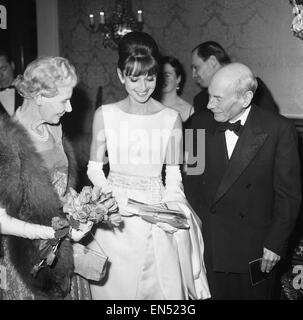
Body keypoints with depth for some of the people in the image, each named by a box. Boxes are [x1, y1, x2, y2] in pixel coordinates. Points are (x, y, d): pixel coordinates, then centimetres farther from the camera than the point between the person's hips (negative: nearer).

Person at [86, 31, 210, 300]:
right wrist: (114, 197, -13)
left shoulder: (171, 118, -4)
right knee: (114, 285, 12)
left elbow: (173, 175, 2)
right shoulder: (105, 115, -3)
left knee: (161, 286, 8)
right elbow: (94, 168, 3)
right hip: (114, 215, 1)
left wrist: (170, 211, -14)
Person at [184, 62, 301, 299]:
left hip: (254, 250, -2)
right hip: (206, 243, 3)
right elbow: (190, 179, 6)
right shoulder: (200, 123, 1)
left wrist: (275, 243, -6)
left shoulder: (278, 129, -9)